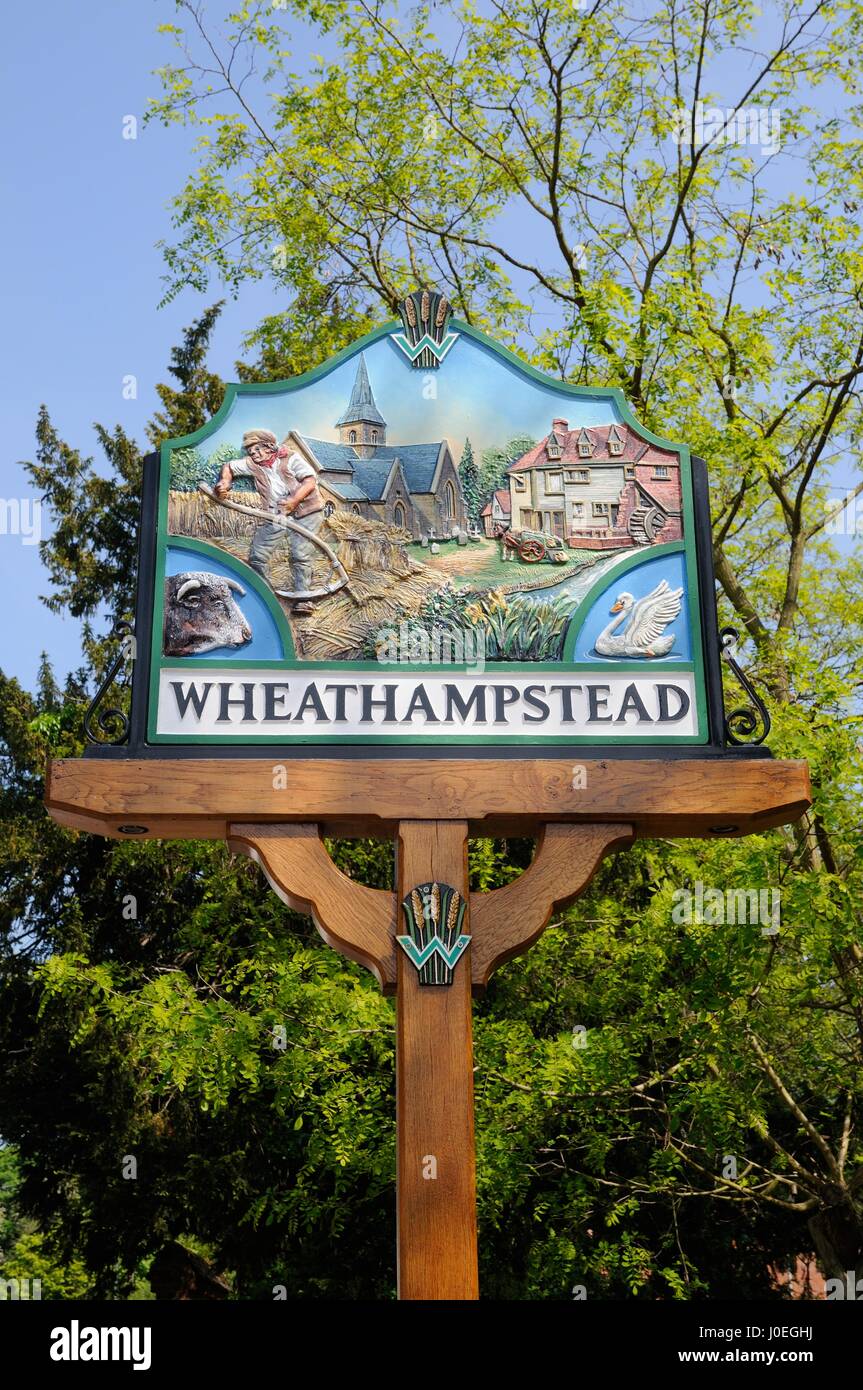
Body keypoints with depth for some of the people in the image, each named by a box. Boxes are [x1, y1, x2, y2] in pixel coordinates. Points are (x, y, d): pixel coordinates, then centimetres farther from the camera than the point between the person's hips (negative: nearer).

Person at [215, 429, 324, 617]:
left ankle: (302, 598, -11)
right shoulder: (252, 465, 2)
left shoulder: (291, 459, -12)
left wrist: (294, 500, -38)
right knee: (256, 555, 1)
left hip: (305, 513, -5)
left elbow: (310, 481, -22)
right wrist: (225, 481, -9)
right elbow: (229, 466, 14)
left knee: (301, 554, -20)